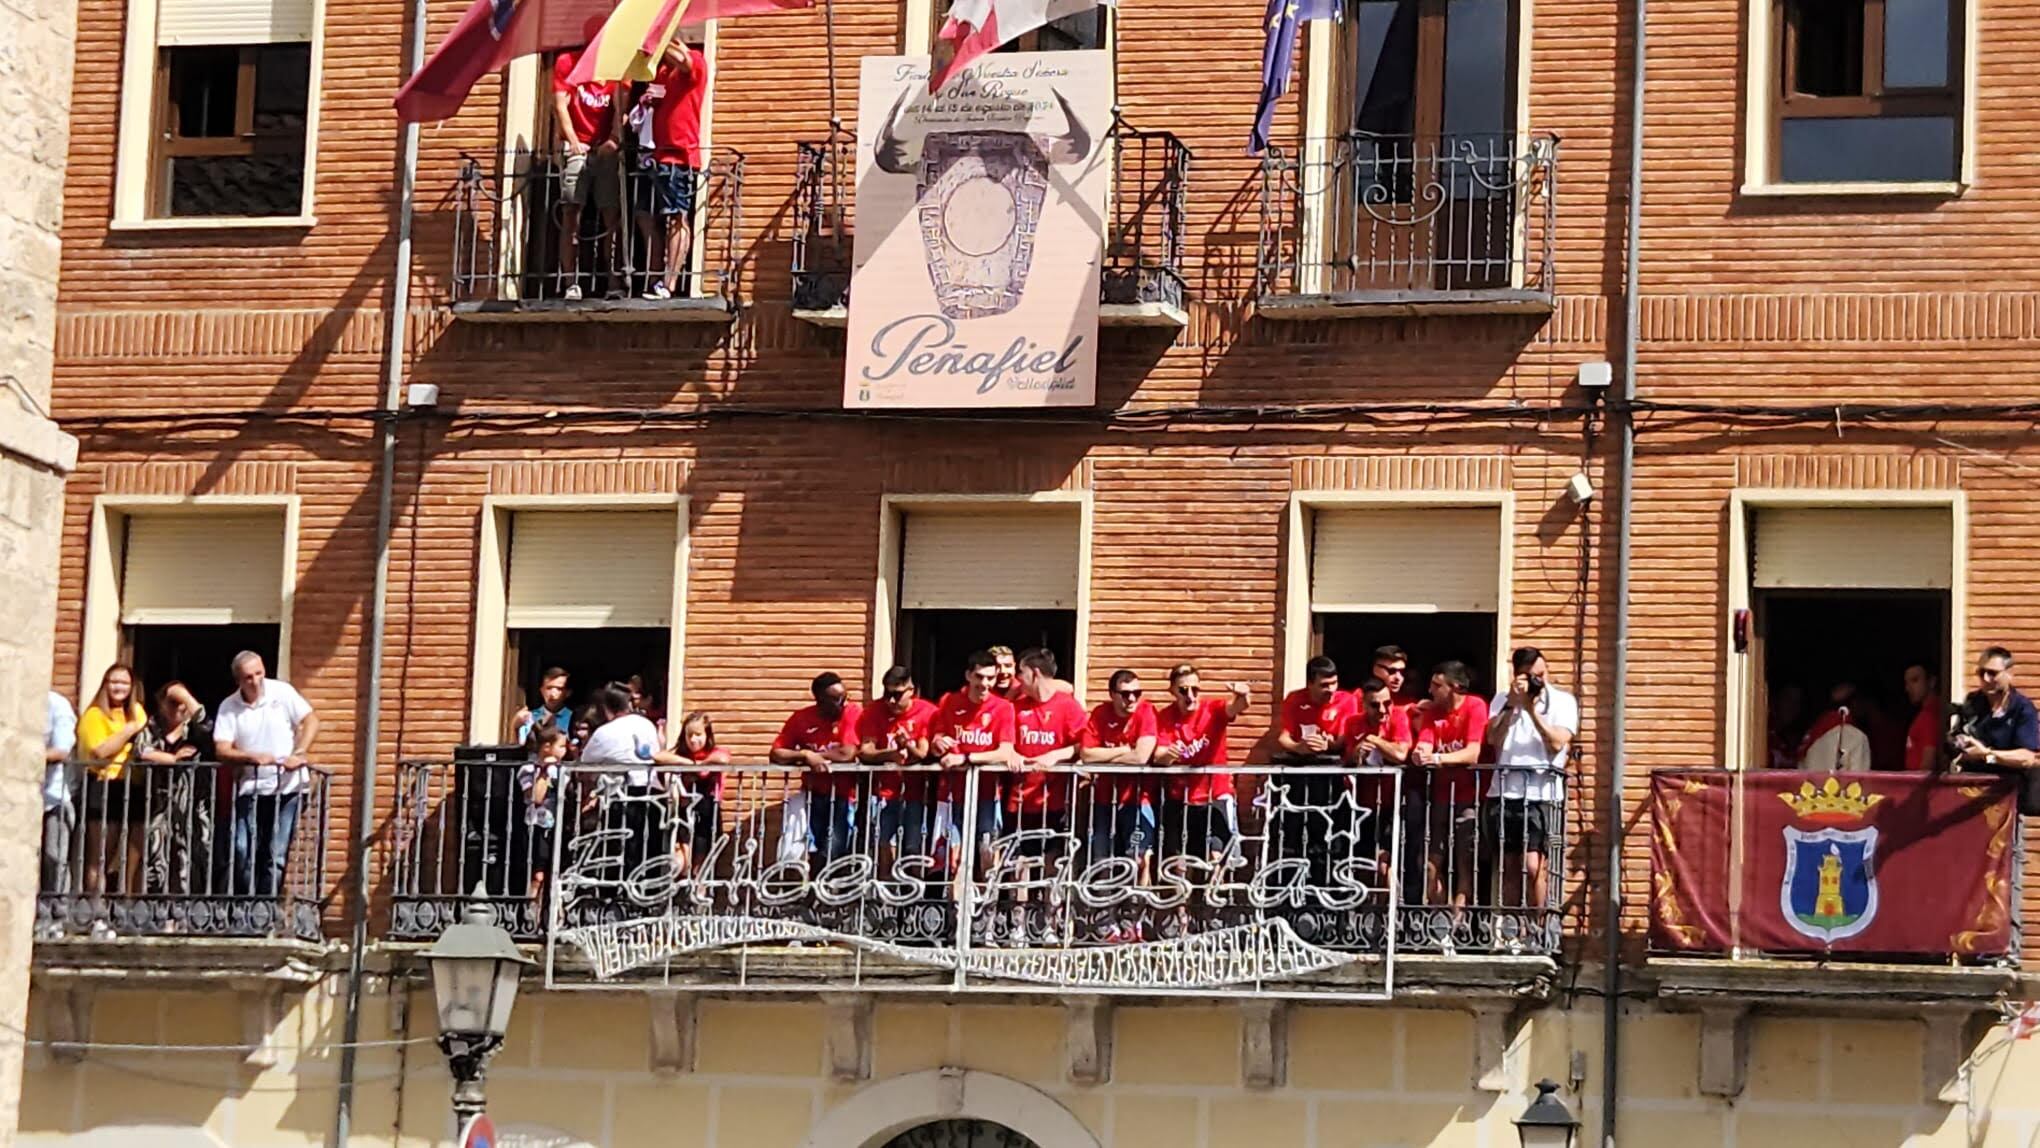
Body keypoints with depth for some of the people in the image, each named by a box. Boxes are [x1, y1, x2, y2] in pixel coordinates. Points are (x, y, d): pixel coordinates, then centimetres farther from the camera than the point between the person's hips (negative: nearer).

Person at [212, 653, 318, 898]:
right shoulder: (228, 708, 0)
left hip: (287, 788, -1)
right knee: (243, 851, -8)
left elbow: (311, 721, -4)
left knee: (276, 856, 0)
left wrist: (298, 754, -18)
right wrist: (252, 757, -23)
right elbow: (222, 749, -5)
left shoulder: (282, 692, -2)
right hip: (250, 788, 1)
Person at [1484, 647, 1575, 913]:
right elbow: (1494, 739, 0)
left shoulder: (1563, 701, 5)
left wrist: (1532, 709, -12)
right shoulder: (1503, 700, 14)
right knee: (1510, 866, 7)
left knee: (1534, 866, -12)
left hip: (1541, 793, -3)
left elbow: (1557, 743, -8)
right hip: (1504, 792, 3)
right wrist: (1512, 703, -7)